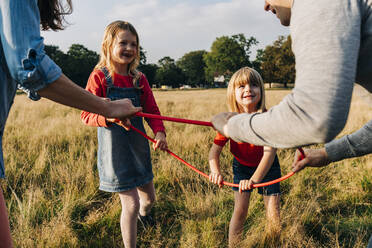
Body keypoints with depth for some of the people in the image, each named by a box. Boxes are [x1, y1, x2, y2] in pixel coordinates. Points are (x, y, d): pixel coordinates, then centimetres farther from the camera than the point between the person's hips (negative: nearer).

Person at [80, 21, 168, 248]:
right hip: (114, 150, -5)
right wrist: (108, 116, -32)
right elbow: (86, 114, -12)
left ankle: (143, 213, 59)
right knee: (131, 204, -2)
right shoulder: (99, 77, -11)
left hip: (139, 146, 6)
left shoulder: (139, 79, 2)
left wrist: (159, 132, -19)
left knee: (149, 197, 22)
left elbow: (152, 110, 0)